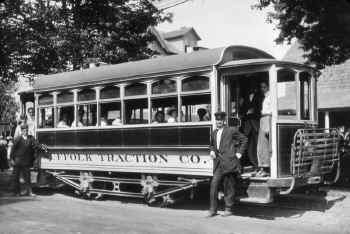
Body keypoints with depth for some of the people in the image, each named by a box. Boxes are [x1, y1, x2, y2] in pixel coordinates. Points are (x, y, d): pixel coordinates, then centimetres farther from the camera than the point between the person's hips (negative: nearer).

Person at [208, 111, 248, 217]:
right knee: (214, 184, -5)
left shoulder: (231, 130, 0)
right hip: (218, 164, 5)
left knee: (228, 186, 2)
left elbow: (244, 139, 6)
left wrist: (239, 152, 0)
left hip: (229, 163, -4)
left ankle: (228, 209, 14)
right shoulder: (214, 133, 16)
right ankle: (213, 209, 2)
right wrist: (212, 151, 11)